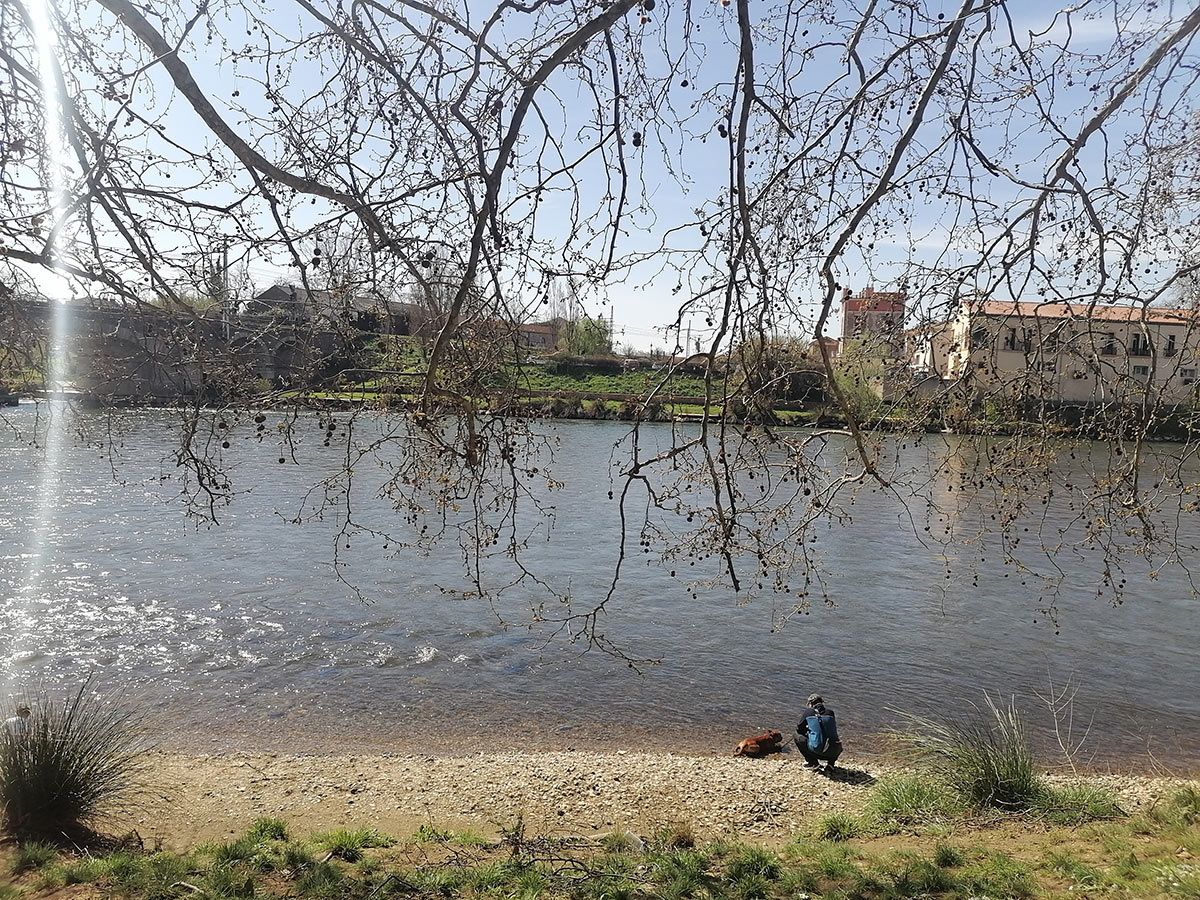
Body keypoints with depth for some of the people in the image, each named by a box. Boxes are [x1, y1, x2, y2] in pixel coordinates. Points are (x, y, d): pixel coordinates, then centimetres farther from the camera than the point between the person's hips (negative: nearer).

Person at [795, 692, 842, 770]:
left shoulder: (807, 712, 5)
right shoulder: (830, 712, 13)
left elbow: (799, 730, 14)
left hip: (815, 750, -4)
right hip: (832, 752, 4)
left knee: (798, 737, 20)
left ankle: (812, 762, 15)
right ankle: (830, 763, 15)